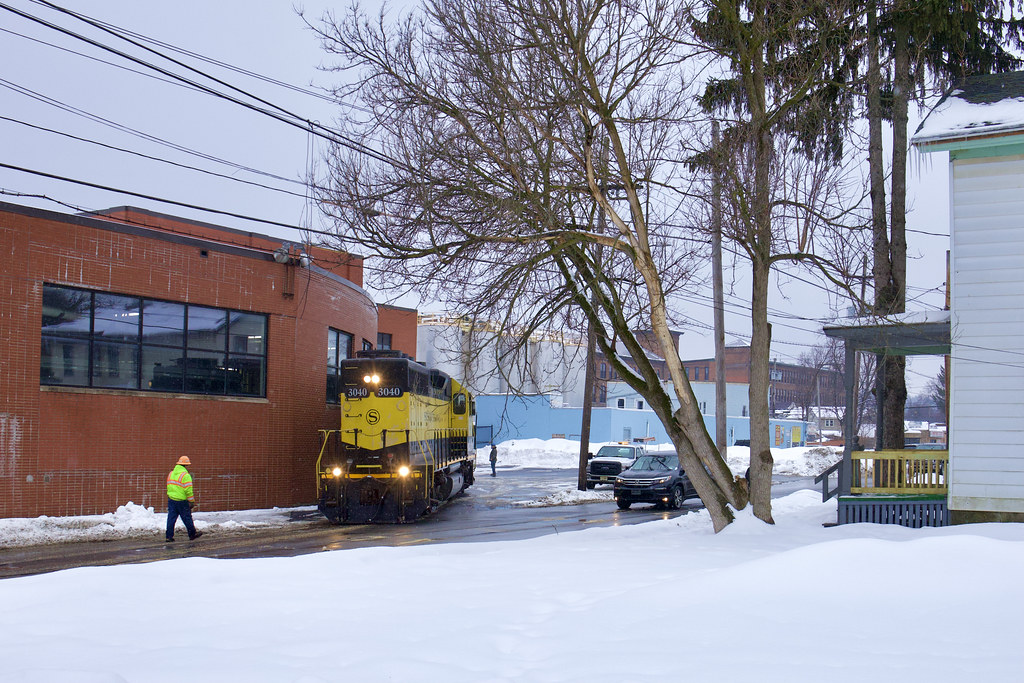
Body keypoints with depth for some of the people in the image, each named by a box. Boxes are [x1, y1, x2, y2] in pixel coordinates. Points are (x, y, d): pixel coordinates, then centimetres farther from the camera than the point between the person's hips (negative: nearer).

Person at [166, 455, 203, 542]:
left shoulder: (171, 474, 11)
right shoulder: (185, 475, -13)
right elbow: (188, 490, -15)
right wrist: (192, 501, -10)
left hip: (171, 499, 6)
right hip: (182, 501, -6)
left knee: (171, 518, 6)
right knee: (187, 518, 5)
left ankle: (169, 536, 3)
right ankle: (192, 534, 16)